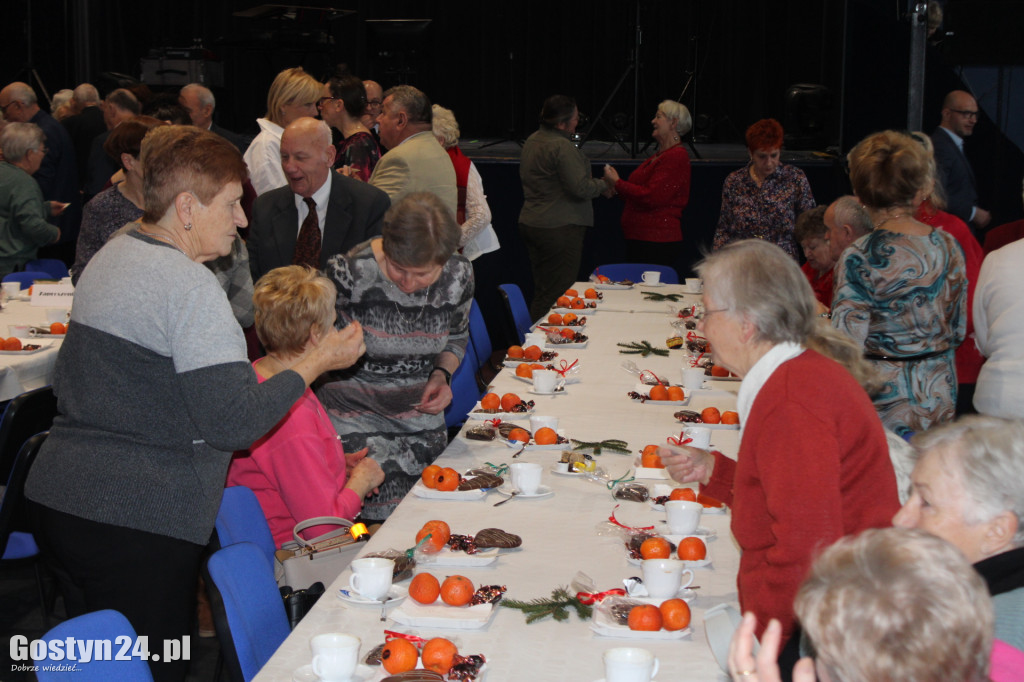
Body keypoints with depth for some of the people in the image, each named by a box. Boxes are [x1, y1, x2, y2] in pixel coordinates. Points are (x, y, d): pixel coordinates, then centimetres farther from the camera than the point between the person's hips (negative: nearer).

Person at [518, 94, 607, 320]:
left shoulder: (532, 141, 12)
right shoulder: (561, 147, -18)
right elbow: (581, 188, -22)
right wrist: (603, 184, -2)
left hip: (529, 223, 9)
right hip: (559, 228, -9)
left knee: (541, 289, 15)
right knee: (558, 293, -4)